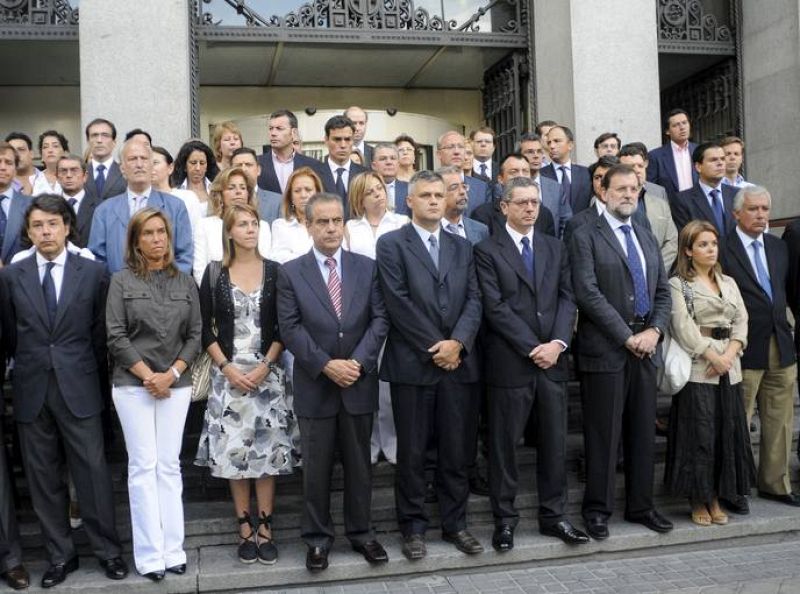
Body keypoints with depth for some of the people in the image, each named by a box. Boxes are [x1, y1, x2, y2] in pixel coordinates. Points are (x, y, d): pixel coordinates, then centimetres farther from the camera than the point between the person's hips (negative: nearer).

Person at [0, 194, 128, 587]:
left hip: (78, 389, -2)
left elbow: (100, 332, 5)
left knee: (92, 472, 2)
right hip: (31, 391, 2)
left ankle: (108, 550, 16)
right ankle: (60, 555, 22)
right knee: (43, 478, 9)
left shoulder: (93, 272, 1)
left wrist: (90, 374, 6)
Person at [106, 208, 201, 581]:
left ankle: (173, 550, 9)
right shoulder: (121, 281, 1)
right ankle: (149, 555, 4)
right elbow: (116, 336, -4)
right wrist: (148, 376, -11)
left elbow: (195, 335, 6)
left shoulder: (185, 282, 9)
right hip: (132, 384, -2)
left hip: (176, 384, 2)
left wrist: (171, 374, -7)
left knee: (169, 465, 5)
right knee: (143, 466, -1)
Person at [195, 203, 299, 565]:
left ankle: (265, 529, 9)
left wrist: (265, 366, -10)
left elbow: (283, 327, 2)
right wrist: (226, 367, -9)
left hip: (267, 372, 0)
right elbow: (205, 329, 3)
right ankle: (245, 529, 12)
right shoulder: (215, 274, 3)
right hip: (228, 373, 0)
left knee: (268, 450, 1)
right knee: (234, 450, 1)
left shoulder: (274, 271, 3)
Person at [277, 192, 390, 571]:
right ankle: (317, 538, 21)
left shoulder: (367, 268, 5)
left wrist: (359, 361, -13)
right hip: (315, 386, -1)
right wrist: (326, 365, -15)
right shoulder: (290, 273, 0)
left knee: (359, 464, 12)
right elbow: (290, 329, -6)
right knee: (316, 467, 8)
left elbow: (379, 319, 0)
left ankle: (361, 532, 26)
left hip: (359, 383, 2)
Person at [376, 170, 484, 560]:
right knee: (412, 452, 5)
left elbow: (474, 299, 6)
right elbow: (398, 303, -9)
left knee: (457, 450, 9)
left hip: (459, 362, 4)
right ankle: (413, 527, 18)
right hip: (413, 363, -4)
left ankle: (456, 523, 22)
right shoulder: (391, 244, 0)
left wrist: (458, 342, -11)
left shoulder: (462, 247, 15)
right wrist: (434, 348, -12)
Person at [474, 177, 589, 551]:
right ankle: (505, 520, 17)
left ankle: (553, 516, 23)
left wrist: (558, 343, -9)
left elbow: (567, 299, 7)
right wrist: (532, 348, -13)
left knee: (555, 443, 10)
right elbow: (495, 307, -10)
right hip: (510, 362, -4)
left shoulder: (555, 248, 14)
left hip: (553, 359, 5)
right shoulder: (487, 251, -1)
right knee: (505, 444, 5)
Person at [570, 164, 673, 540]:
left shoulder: (647, 238, 17)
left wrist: (655, 330, -3)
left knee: (643, 434, 12)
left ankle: (640, 506, 24)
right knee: (603, 435, 0)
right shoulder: (586, 237, -4)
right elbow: (588, 293, -14)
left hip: (645, 349, 6)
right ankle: (598, 509, 12)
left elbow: (663, 291, 15)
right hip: (605, 350, -6)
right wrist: (627, 336, -14)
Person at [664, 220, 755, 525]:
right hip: (697, 370, -5)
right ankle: (698, 499, 11)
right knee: (699, 434, -2)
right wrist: (712, 356, -14)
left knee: (728, 432, 6)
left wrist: (729, 354, -7)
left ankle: (716, 497, 18)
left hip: (729, 369, 5)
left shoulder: (729, 282, 16)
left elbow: (741, 321, 8)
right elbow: (684, 327, -11)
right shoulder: (678, 284, -2)